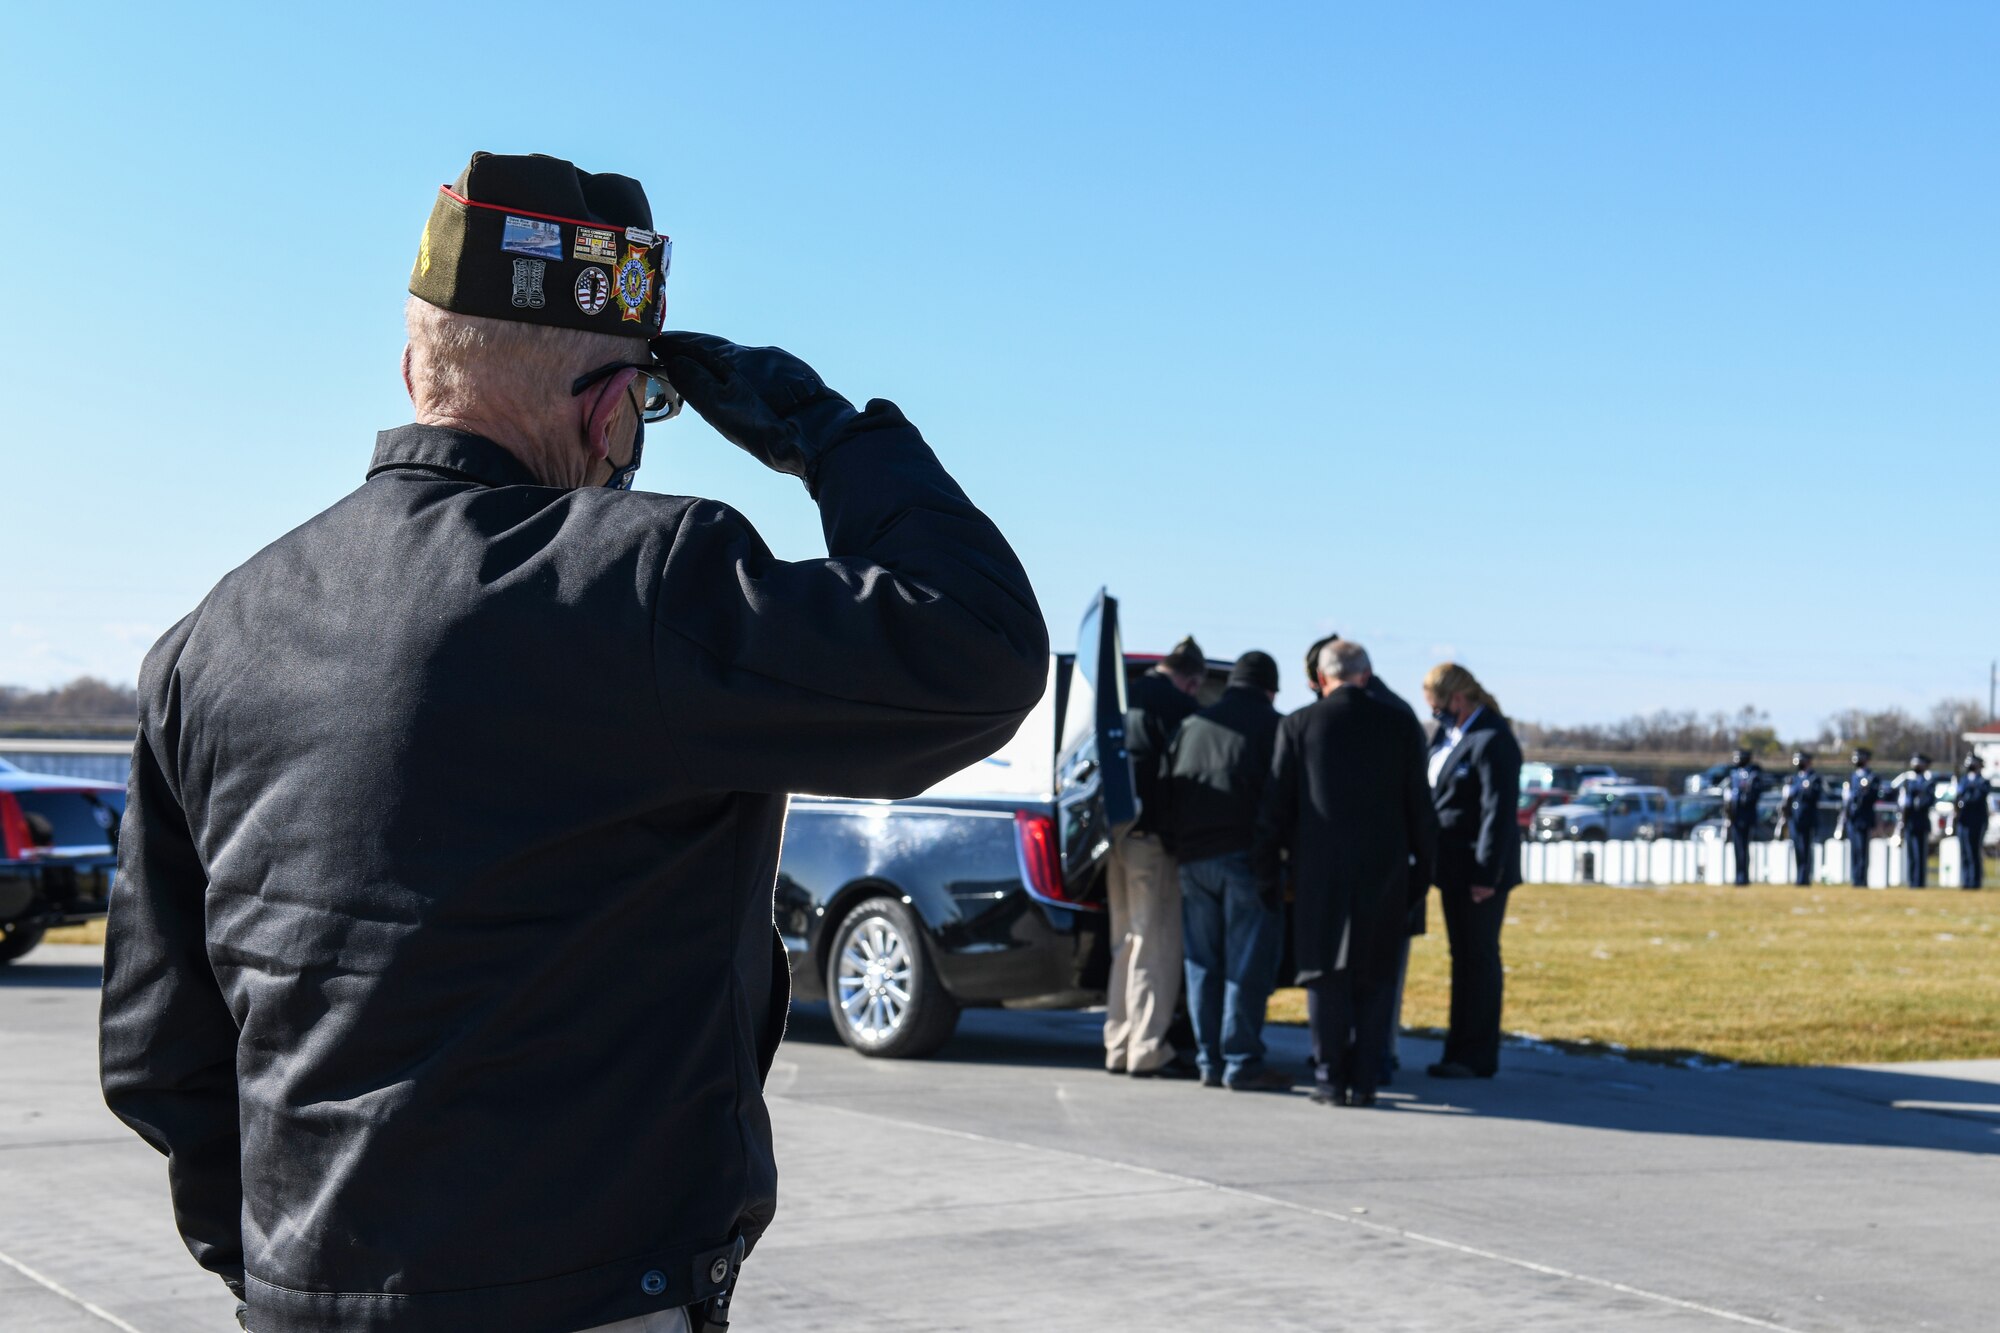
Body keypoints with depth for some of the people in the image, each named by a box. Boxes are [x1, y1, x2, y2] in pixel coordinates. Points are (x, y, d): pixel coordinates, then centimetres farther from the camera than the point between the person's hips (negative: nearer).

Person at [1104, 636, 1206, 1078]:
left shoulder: (1124, 698, 15)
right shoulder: (1177, 705, -9)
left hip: (1116, 830, 8)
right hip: (1151, 834, -8)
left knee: (1126, 942, 15)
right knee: (1156, 944, -4)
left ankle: (1119, 1045, 19)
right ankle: (1149, 1051, -3)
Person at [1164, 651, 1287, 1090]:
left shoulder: (1192, 725, 16)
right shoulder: (1271, 725, 1)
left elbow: (1167, 790, 16)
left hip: (1193, 857, 5)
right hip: (1246, 855, -5)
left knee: (1203, 964, 11)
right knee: (1248, 966, -3)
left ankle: (1210, 1061, 12)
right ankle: (1242, 1063, -4)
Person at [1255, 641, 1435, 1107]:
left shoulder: (1298, 726, -1)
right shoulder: (1402, 726, 3)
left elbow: (1276, 807, 0)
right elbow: (1421, 807, 4)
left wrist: (1267, 871, 7)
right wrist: (1422, 868, 13)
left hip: (1320, 870, -1)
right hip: (1385, 870, 1)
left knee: (1326, 975, 5)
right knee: (1374, 978, 8)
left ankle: (1331, 1077, 3)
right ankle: (1364, 1080, 7)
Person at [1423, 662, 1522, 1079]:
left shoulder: (1492, 741, -18)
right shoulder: (1447, 733, 10)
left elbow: (1498, 812, -21)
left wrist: (1487, 874, -21)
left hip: (1479, 870, -9)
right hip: (1454, 866, 9)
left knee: (1479, 959, -2)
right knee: (1463, 958, 15)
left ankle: (1477, 1057, 5)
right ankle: (1462, 1048, 23)